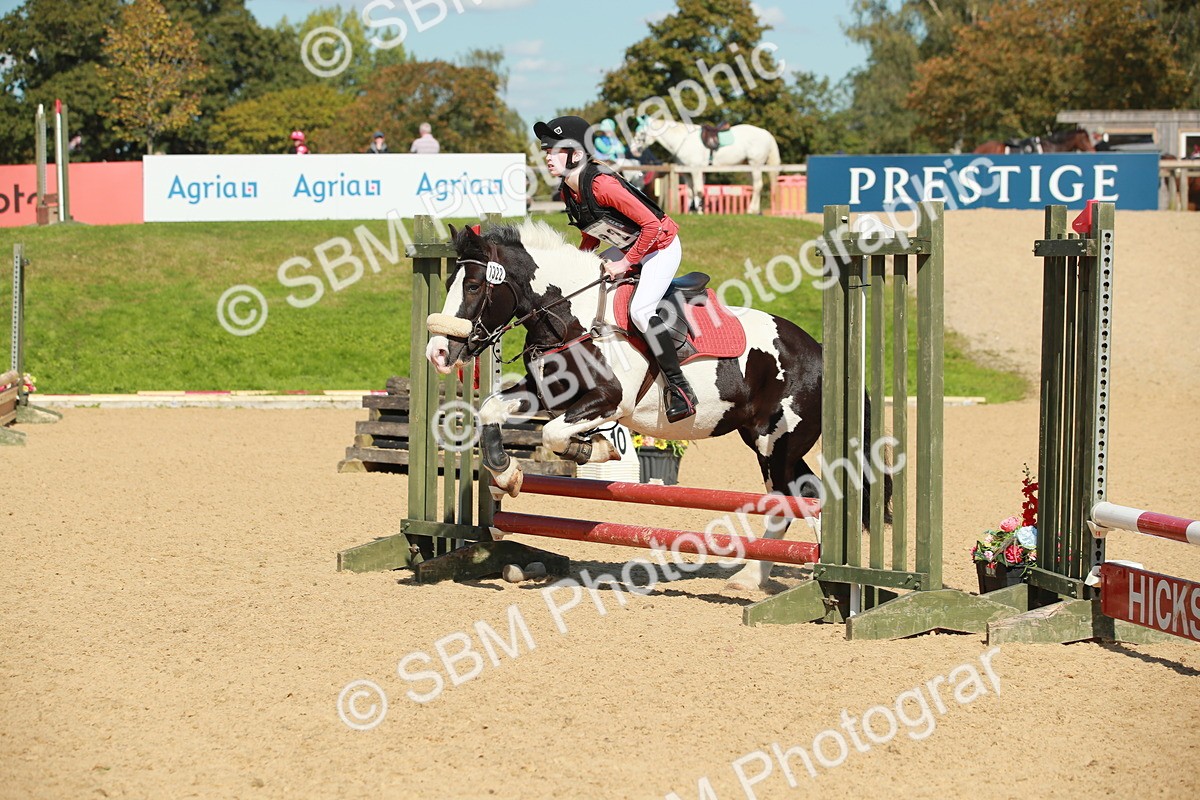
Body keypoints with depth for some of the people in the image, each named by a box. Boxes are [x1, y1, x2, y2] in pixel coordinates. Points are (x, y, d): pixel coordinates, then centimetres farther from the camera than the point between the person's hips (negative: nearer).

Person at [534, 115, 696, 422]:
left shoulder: (601, 184, -31)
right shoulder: (567, 191, -4)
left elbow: (651, 225, -30)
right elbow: (592, 233, 13)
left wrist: (626, 263, -24)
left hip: (662, 246, -10)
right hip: (629, 248, 10)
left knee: (640, 310, -26)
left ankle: (679, 388, -18)